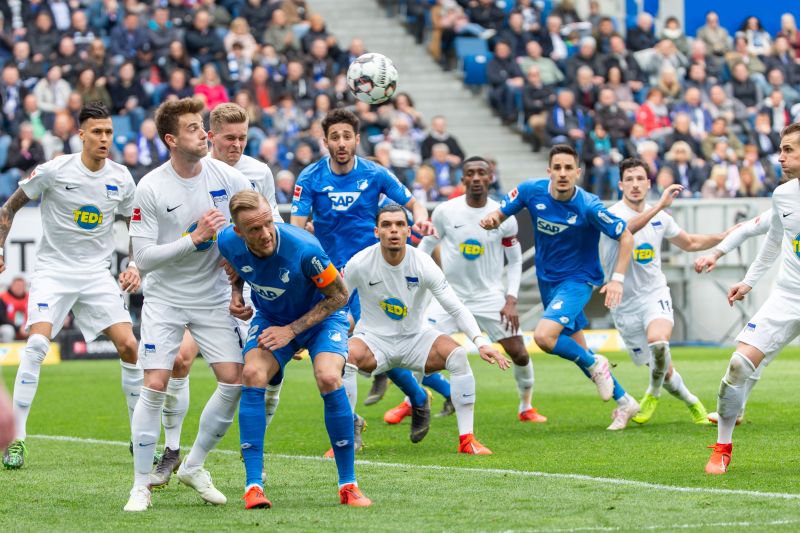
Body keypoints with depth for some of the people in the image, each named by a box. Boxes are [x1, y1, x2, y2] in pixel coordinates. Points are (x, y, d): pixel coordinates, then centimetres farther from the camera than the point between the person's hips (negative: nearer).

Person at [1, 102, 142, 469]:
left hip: (97, 274, 3)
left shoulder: (121, 179, 2)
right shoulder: (54, 170, -10)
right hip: (53, 270, -3)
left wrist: (134, 266, 0)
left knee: (129, 347, -8)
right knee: (36, 343, -22)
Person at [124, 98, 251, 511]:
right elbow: (143, 257, -17)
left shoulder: (226, 177, -7)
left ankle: (194, 466, 15)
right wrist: (194, 238, -24)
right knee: (155, 386, -12)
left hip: (214, 298, 3)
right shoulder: (150, 189, -15)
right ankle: (141, 485, -1)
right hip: (166, 298, -3)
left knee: (234, 381, -5)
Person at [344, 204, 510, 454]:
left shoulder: (423, 264, -15)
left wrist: (481, 342, -28)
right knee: (346, 356, -34)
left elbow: (456, 308, -15)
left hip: (416, 338, 1)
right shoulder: (359, 264, -15)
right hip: (374, 338, -1)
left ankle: (467, 440, -18)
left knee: (458, 354, -26)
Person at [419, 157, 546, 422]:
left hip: (490, 297, 0)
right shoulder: (445, 212, -9)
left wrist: (511, 301, -4)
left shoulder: (504, 217, -7)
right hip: (451, 293, 0)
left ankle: (526, 407, 20)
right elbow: (426, 246, 5)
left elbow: (515, 261, 4)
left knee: (519, 353, -4)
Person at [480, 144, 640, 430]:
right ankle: (624, 402, 29)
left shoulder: (588, 206, -23)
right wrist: (491, 219, -26)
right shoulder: (532, 191, -12)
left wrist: (617, 279, -21)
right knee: (575, 350, 13)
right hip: (547, 280, 6)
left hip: (577, 280, -6)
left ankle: (594, 365, 1)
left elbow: (626, 237, -13)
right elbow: (500, 214, -2)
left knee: (544, 336, -27)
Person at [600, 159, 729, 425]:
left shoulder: (660, 217, 6)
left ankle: (654, 393, -4)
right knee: (663, 370, 3)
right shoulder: (612, 215, -11)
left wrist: (725, 236, 12)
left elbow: (689, 243, 22)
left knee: (657, 341, -31)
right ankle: (692, 403, 31)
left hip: (654, 294, 2)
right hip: (624, 302, -2)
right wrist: (660, 205, -44)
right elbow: (626, 228, -36)